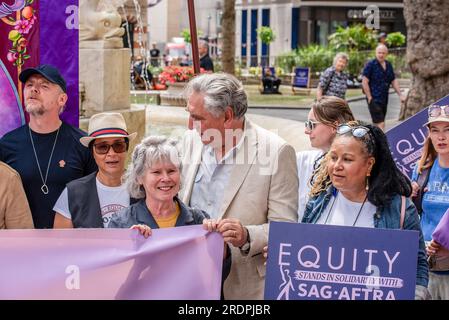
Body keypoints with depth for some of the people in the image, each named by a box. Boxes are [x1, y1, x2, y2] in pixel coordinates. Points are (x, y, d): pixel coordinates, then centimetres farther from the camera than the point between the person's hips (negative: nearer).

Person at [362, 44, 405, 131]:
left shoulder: (388, 65, 13)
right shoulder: (370, 65, -8)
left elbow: (394, 81, 19)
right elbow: (364, 82, -11)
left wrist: (400, 95, 11)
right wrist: (369, 98, -14)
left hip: (384, 99, 7)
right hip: (374, 100, -7)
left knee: (379, 124, 12)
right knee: (380, 124, -14)